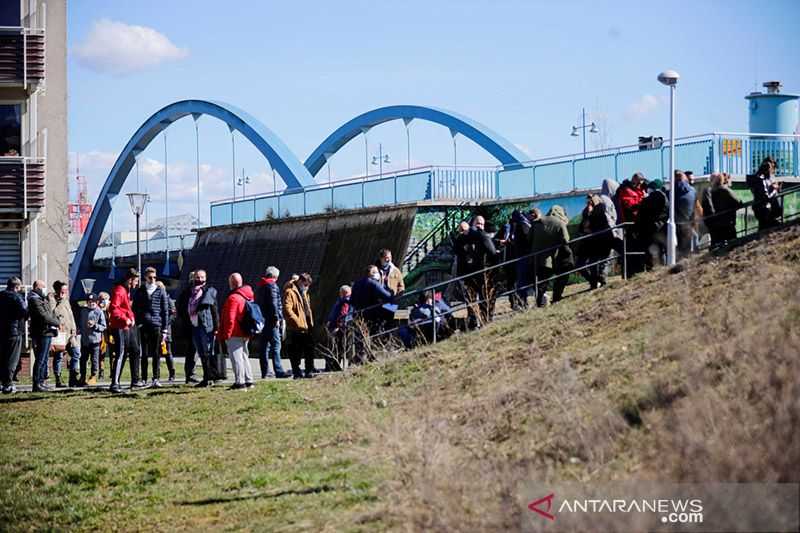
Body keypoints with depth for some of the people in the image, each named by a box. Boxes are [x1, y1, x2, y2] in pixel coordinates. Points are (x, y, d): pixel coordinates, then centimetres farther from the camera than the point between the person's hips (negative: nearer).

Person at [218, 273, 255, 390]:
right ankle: (248, 380, 21)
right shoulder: (248, 296, 11)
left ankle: (239, 382, -8)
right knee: (244, 356, 18)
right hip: (245, 333, 9)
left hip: (235, 334, -9)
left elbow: (230, 319, -19)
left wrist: (226, 334, -12)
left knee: (236, 357, -6)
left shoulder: (233, 298, -17)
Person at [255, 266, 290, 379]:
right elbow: (274, 303, -17)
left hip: (261, 320, 9)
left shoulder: (260, 286, 19)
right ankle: (279, 371, -17)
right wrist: (277, 318, -17)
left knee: (264, 346, 12)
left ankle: (265, 372, 14)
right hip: (270, 320, -9)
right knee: (276, 345, -11)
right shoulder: (272, 286, -8)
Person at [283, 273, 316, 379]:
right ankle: (296, 372, 5)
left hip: (306, 328, 9)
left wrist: (310, 322, 16)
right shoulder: (290, 292, -11)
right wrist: (298, 322, -22)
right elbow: (287, 310, -20)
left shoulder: (304, 293, 19)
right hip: (295, 329, -9)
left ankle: (309, 371, 17)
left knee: (309, 350, 10)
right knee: (296, 352, -1)